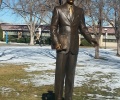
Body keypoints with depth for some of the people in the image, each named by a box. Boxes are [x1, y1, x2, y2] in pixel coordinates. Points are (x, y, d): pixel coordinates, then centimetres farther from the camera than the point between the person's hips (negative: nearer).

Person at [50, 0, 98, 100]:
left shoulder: (80, 11, 11)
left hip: (74, 46, 3)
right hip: (62, 45, -3)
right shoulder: (58, 9, 2)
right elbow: (53, 28, -1)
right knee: (60, 73, -5)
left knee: (70, 73, 5)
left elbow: (83, 28, 10)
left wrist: (90, 39, -6)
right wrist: (55, 43, -15)